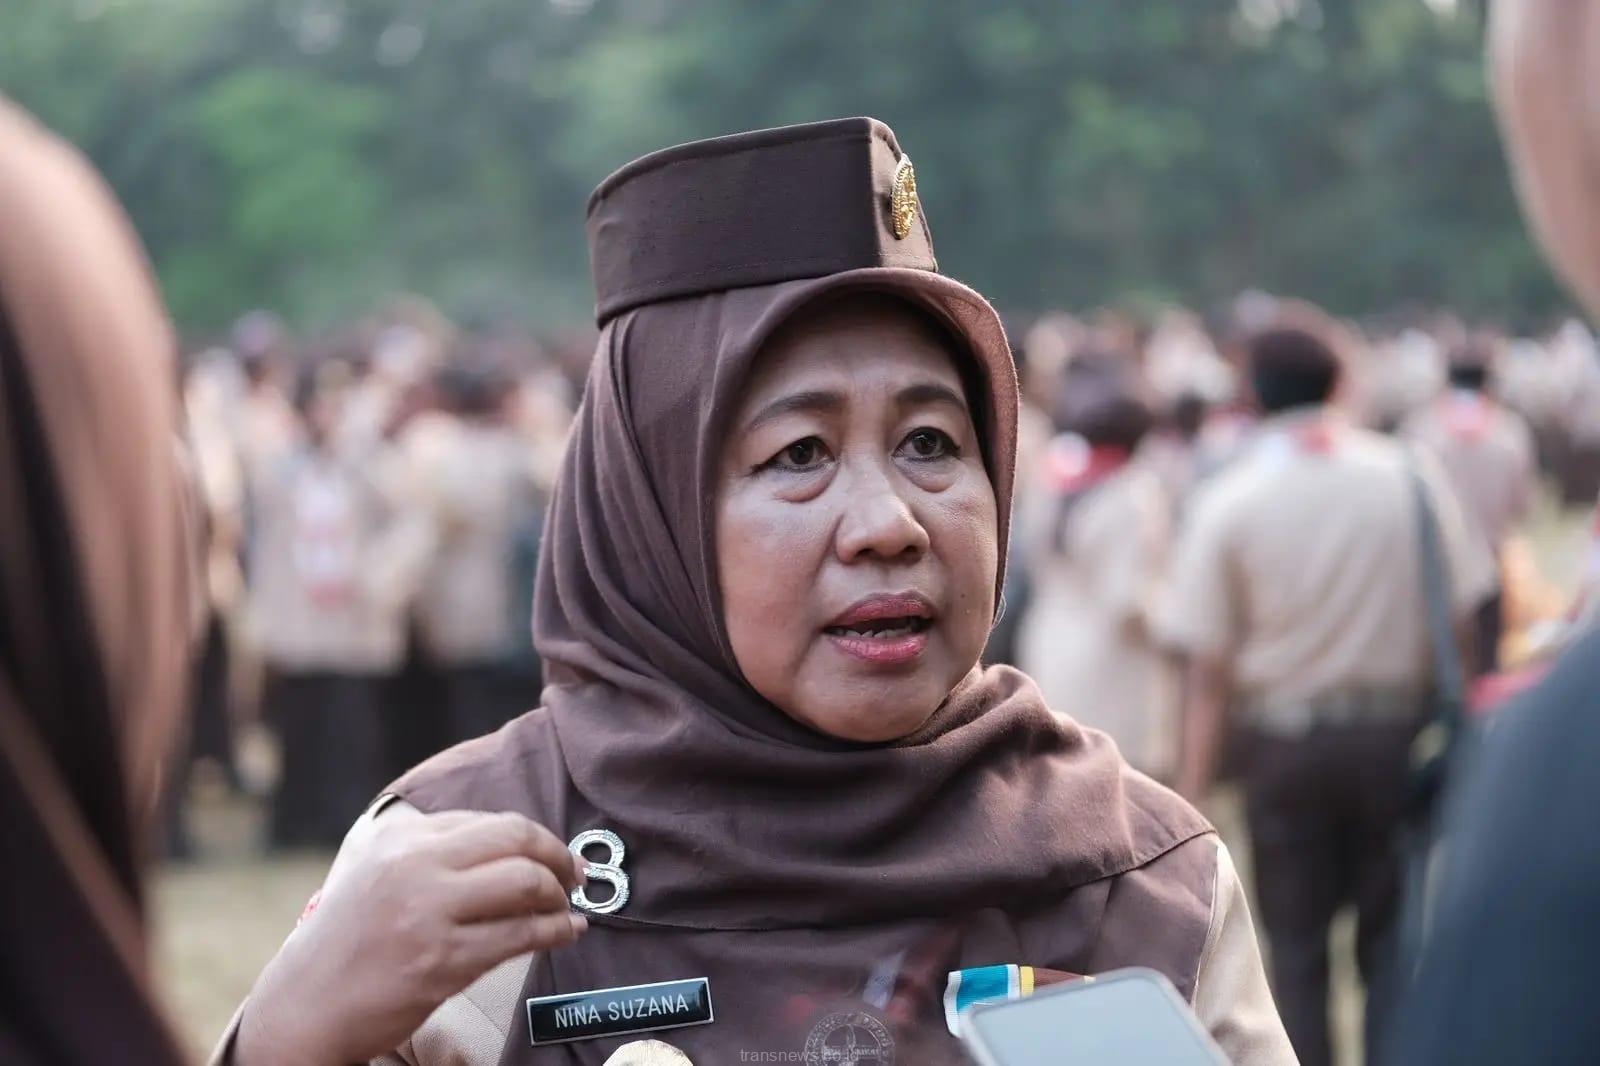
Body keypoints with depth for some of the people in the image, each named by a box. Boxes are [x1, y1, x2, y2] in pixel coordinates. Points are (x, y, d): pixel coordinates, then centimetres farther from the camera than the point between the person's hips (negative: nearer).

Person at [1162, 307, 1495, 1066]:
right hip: (1394, 731, 1)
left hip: (1284, 741, -1)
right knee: (1390, 942, 11)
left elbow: (1209, 670, -8)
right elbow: (1459, 614, 0)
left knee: (1296, 951, 8)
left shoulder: (1227, 503, -7)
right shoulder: (1409, 477, -3)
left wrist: (1191, 791, -4)